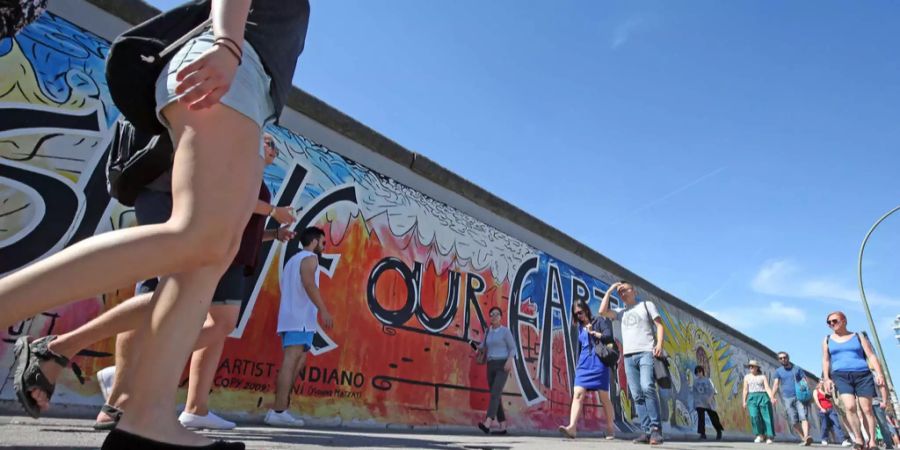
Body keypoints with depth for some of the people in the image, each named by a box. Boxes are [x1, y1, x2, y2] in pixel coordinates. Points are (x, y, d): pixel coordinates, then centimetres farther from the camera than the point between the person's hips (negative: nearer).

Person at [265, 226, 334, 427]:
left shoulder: (293, 259, 28)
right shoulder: (309, 257, -1)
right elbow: (309, 283, -19)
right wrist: (323, 310, -26)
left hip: (290, 317, 10)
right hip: (300, 317, -9)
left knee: (298, 360, 10)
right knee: (292, 361, -14)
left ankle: (279, 408, 7)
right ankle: (279, 411, -18)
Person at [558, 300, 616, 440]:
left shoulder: (600, 320, 3)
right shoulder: (579, 327, 17)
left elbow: (609, 337, -8)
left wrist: (593, 332, -9)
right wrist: (578, 365, 20)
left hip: (598, 363, -4)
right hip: (583, 364, 4)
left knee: (604, 398, 3)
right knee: (577, 394, -12)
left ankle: (611, 428, 18)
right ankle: (572, 428, -23)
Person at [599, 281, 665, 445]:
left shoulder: (647, 305, 15)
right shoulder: (622, 313, 24)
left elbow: (659, 325, 6)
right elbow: (603, 311, 11)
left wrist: (659, 344, -10)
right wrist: (609, 291, 16)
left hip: (647, 352, -4)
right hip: (629, 356, 5)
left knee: (647, 387, -23)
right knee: (637, 395, -3)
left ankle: (655, 428, -19)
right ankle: (647, 431, -3)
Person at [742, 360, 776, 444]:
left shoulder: (763, 377, 9)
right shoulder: (747, 377, 14)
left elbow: (767, 388, -1)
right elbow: (745, 390, 10)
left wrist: (772, 398, -18)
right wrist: (744, 401, 2)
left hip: (763, 397, -1)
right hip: (752, 398, 1)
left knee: (767, 417, -7)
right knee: (754, 416, -16)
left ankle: (769, 437, 1)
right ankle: (760, 435, -4)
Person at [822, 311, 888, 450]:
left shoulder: (858, 337, 11)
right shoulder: (827, 340, 13)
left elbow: (871, 356, 5)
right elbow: (825, 360, 14)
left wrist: (879, 373, -8)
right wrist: (826, 378, 4)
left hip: (862, 375, 0)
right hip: (841, 376, 0)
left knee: (867, 409, -1)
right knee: (850, 407, -17)